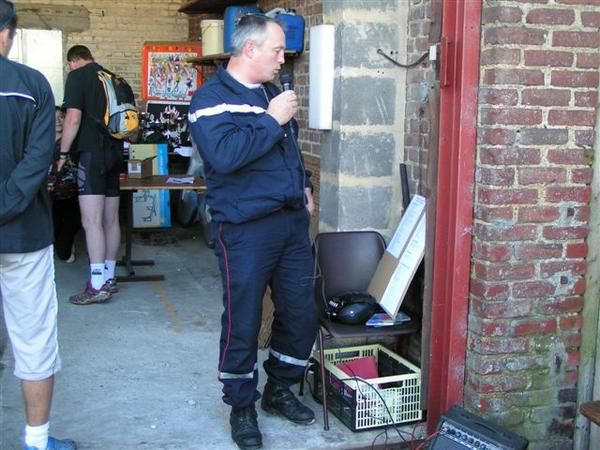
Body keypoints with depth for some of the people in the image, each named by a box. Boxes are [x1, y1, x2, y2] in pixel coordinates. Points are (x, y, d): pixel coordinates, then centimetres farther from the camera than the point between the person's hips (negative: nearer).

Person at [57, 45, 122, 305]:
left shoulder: (77, 77, -5)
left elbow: (73, 119, -14)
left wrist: (63, 153, -7)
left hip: (91, 153, -7)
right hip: (114, 153, 7)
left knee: (91, 221, -8)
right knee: (111, 220, 10)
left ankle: (97, 285, -10)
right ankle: (109, 278, 18)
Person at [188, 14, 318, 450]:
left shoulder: (271, 93, 15)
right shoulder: (211, 98, -9)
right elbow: (224, 155, -26)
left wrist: (304, 185, 13)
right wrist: (271, 119, -20)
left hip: (292, 221, 7)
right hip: (246, 229, -7)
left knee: (302, 312, 11)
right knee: (242, 323, 2)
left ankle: (279, 389, 31)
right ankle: (242, 407, 21)